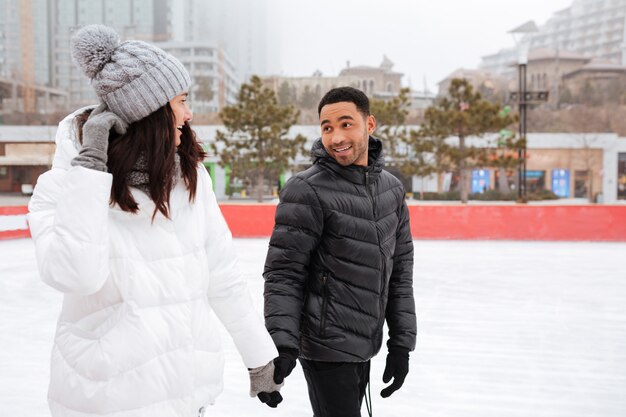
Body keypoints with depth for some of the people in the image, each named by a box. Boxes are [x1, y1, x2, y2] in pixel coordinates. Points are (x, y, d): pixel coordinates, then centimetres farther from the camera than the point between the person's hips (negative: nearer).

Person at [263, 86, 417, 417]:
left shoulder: (391, 188, 5)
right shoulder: (307, 190, -14)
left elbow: (400, 269, 9)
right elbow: (283, 274, -15)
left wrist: (401, 342, 7)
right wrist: (282, 345, -23)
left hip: (363, 345, 7)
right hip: (326, 346, -7)